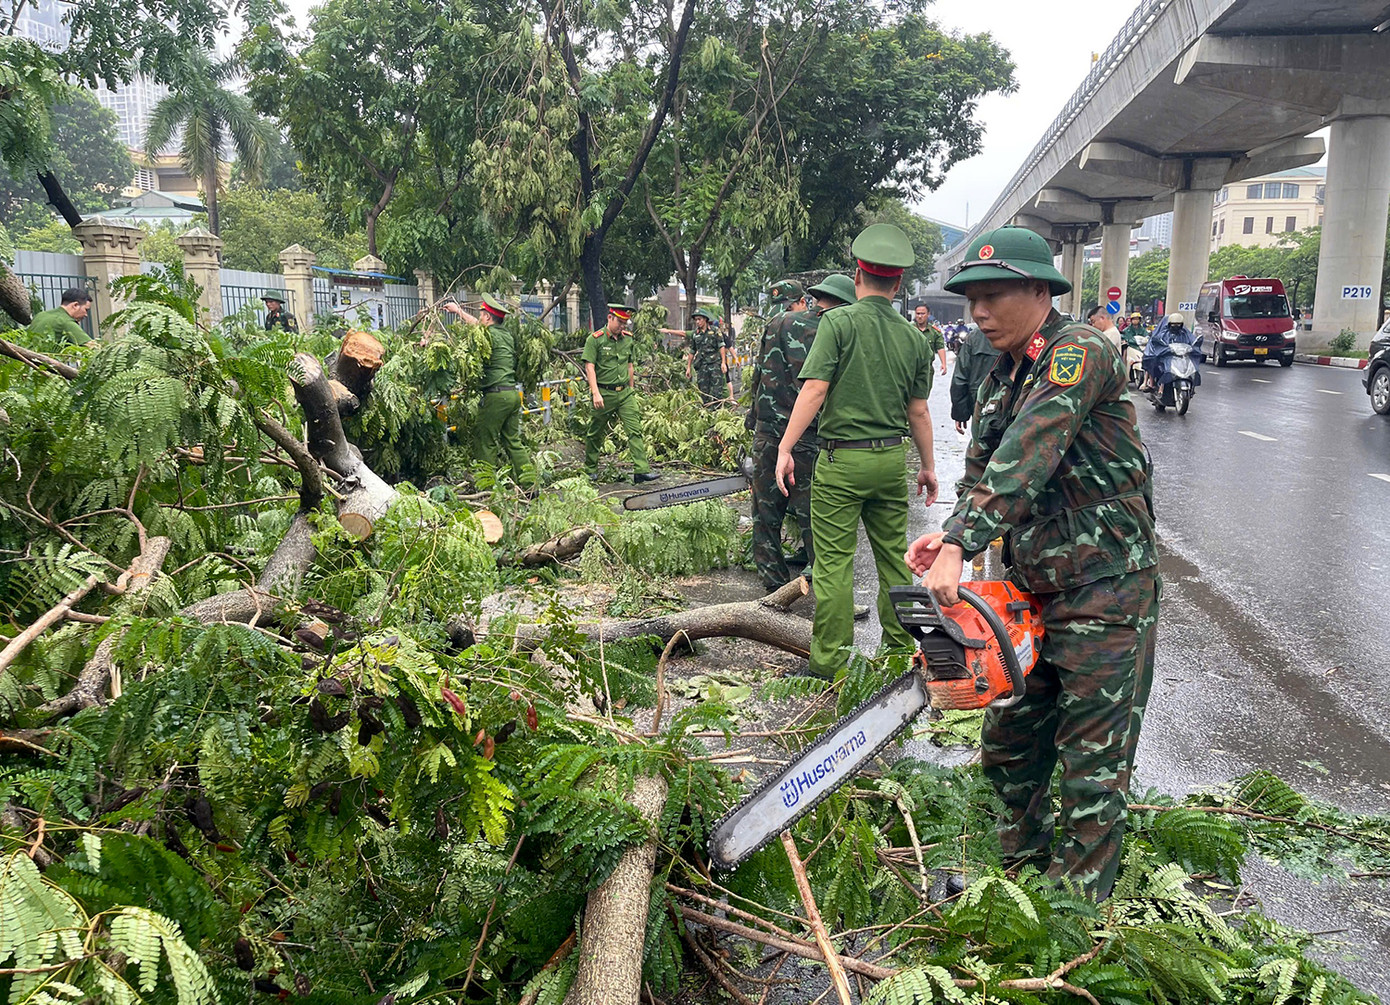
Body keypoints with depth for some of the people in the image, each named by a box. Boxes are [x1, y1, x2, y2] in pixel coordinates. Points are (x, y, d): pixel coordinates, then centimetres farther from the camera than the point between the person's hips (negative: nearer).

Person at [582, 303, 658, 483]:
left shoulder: (628, 339, 10)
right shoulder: (595, 339, -7)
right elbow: (589, 367, -11)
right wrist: (596, 393, -19)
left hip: (625, 393, 4)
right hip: (604, 393, -4)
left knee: (635, 430, -7)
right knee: (596, 434, 8)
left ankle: (641, 470, -11)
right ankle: (590, 470, 24)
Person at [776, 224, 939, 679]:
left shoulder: (839, 321, -7)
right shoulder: (913, 337, 6)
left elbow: (814, 390, -15)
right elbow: (918, 411, 9)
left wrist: (785, 447, -12)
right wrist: (928, 466, 20)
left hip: (842, 459, -4)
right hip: (893, 459, 5)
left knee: (834, 562, 0)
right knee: (893, 559, 14)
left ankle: (829, 662, 4)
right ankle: (900, 652, 23)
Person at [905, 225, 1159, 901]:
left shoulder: (1079, 351, -15)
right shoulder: (1000, 381, 13)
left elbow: (1026, 458, -26)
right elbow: (980, 474, 7)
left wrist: (961, 547, -32)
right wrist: (947, 537, -13)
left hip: (1105, 596, -8)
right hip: (1035, 594, 9)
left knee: (1093, 767, 2)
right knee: (1009, 749, 17)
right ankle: (1022, 869, 36)